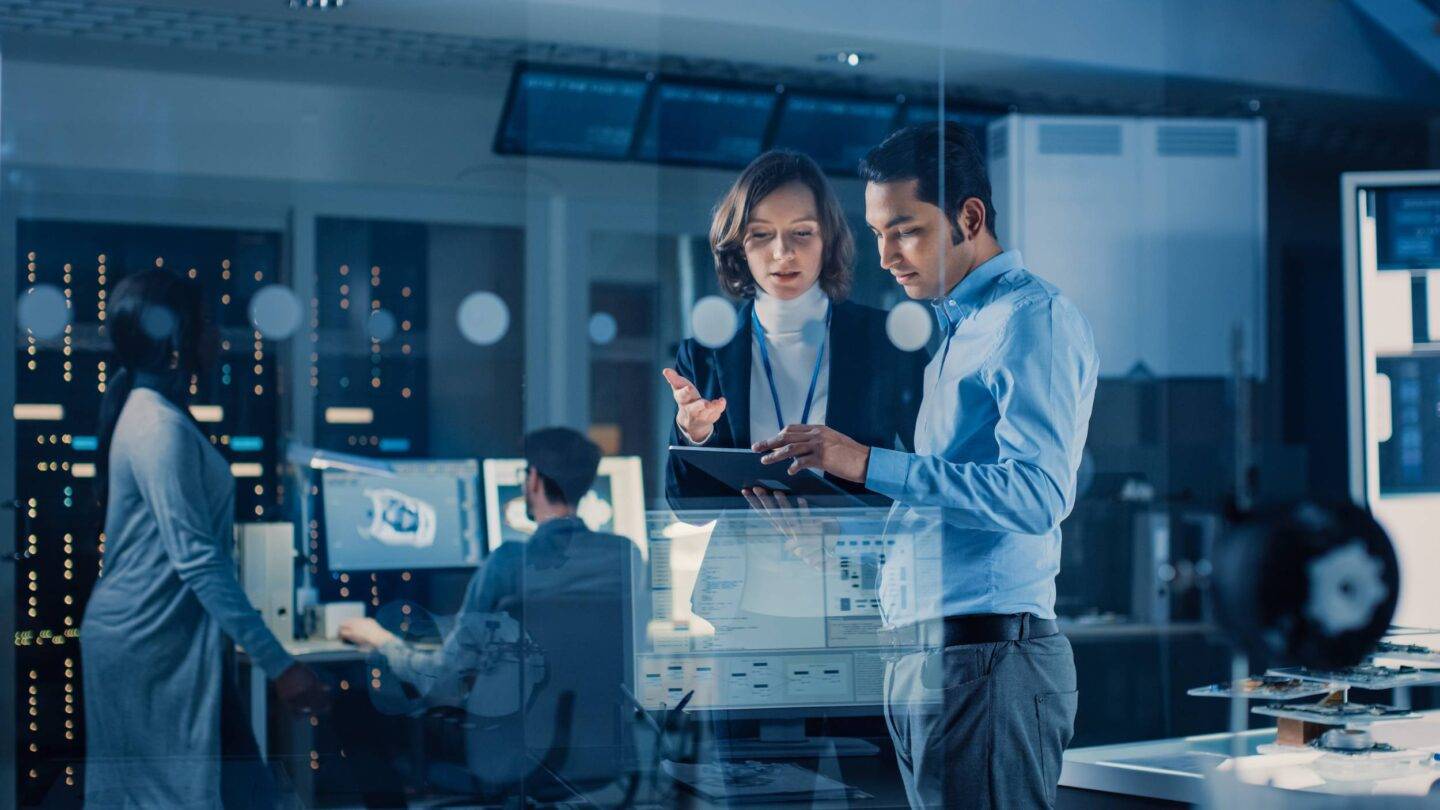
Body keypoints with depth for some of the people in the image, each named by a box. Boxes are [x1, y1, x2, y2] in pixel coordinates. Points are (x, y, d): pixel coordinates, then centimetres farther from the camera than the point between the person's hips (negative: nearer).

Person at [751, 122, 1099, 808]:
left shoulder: (1034, 319, -9)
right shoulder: (949, 327, 21)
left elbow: (1038, 494, -22)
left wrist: (869, 464, -24)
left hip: (990, 655, -9)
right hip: (917, 658, 9)